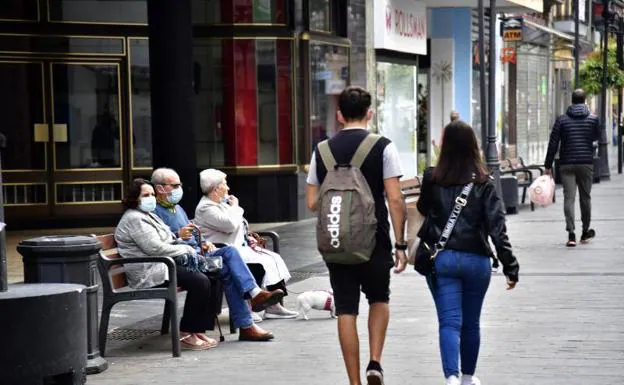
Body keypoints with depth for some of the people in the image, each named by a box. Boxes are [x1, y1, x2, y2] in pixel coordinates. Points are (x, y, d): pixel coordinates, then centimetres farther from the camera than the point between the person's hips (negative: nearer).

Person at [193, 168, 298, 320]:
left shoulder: (221, 203, 18)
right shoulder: (206, 208, -14)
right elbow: (230, 225, -25)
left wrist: (248, 238, 11)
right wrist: (235, 207, -9)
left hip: (240, 245, 10)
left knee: (274, 258, -4)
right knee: (263, 262, -23)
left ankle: (275, 304, -9)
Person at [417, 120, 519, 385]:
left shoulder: (432, 179, -4)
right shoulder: (483, 183, -6)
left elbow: (423, 209, 17)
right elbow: (497, 227, -8)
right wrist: (510, 266, -6)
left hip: (442, 259, -1)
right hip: (476, 260, 1)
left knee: (449, 322, -4)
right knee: (471, 323, 17)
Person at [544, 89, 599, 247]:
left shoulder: (562, 120, -1)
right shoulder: (593, 119, 0)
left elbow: (553, 144, -3)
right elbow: (597, 137, 18)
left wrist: (548, 166, 1)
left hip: (567, 164, -1)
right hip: (586, 163, 1)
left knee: (569, 198, -3)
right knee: (585, 197, 14)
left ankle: (571, 234, -13)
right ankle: (585, 232, 25)